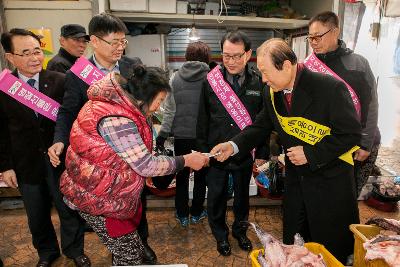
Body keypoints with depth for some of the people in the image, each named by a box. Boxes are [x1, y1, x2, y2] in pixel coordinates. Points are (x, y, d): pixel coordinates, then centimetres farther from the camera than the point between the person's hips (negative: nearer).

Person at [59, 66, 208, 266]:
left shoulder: (117, 103, 1)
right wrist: (186, 161, -15)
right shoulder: (116, 119, -30)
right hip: (98, 201, -9)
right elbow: (146, 165, -24)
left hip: (111, 193, 9)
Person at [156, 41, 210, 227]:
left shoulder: (175, 78, -5)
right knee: (201, 175, 17)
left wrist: (163, 134, 1)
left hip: (181, 135, 1)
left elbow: (169, 109, -5)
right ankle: (196, 213, 31)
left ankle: (182, 215, 27)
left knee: (182, 175, 16)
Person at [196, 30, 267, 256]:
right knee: (216, 198, 13)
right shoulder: (211, 81, -6)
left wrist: (262, 154, -1)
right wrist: (202, 151, -3)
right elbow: (203, 120, -2)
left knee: (242, 196, 19)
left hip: (245, 154, 1)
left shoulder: (259, 83, -5)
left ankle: (240, 230, 45)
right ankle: (221, 235, 38)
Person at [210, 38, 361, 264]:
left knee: (333, 247, 13)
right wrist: (234, 145, -10)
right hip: (296, 178, 6)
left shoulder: (330, 88, -22)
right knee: (293, 244, 20)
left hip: (330, 179, -5)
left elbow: (351, 133, -18)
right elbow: (261, 127, 5)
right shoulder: (272, 94, -3)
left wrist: (311, 154, -22)